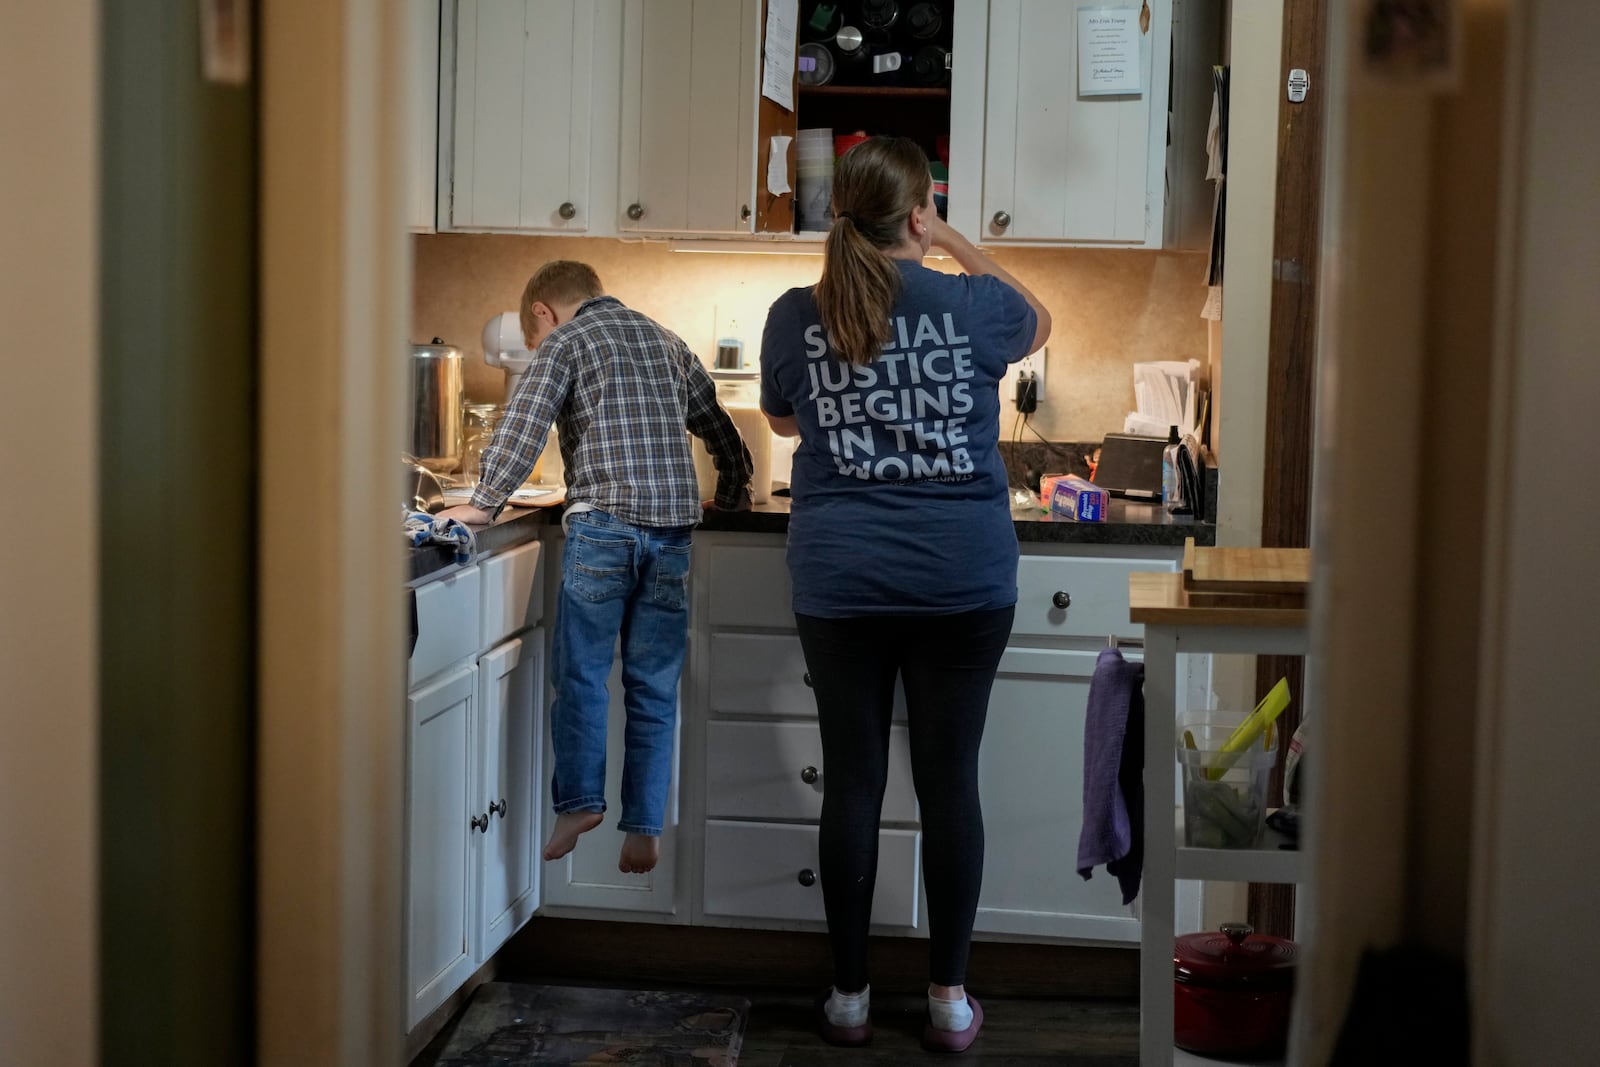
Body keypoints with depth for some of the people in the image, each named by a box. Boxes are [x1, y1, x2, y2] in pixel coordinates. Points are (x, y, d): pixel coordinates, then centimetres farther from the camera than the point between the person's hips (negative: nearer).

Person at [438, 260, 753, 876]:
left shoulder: (565, 341, 6)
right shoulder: (666, 342, 22)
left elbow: (523, 425, -8)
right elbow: (721, 431, 27)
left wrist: (484, 503, -4)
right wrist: (730, 500, 40)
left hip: (604, 521, -5)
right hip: (674, 524, 5)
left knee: (580, 669, 6)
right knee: (654, 685, 7)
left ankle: (580, 800, -2)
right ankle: (643, 830, 6)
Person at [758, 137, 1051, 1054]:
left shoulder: (796, 317, -2)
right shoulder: (974, 306, -6)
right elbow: (1038, 322, 19)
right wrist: (957, 246, 23)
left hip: (840, 588, 1)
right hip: (966, 582, -1)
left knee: (853, 782, 8)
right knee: (951, 781, 7)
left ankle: (850, 997, 18)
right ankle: (951, 1000, 16)